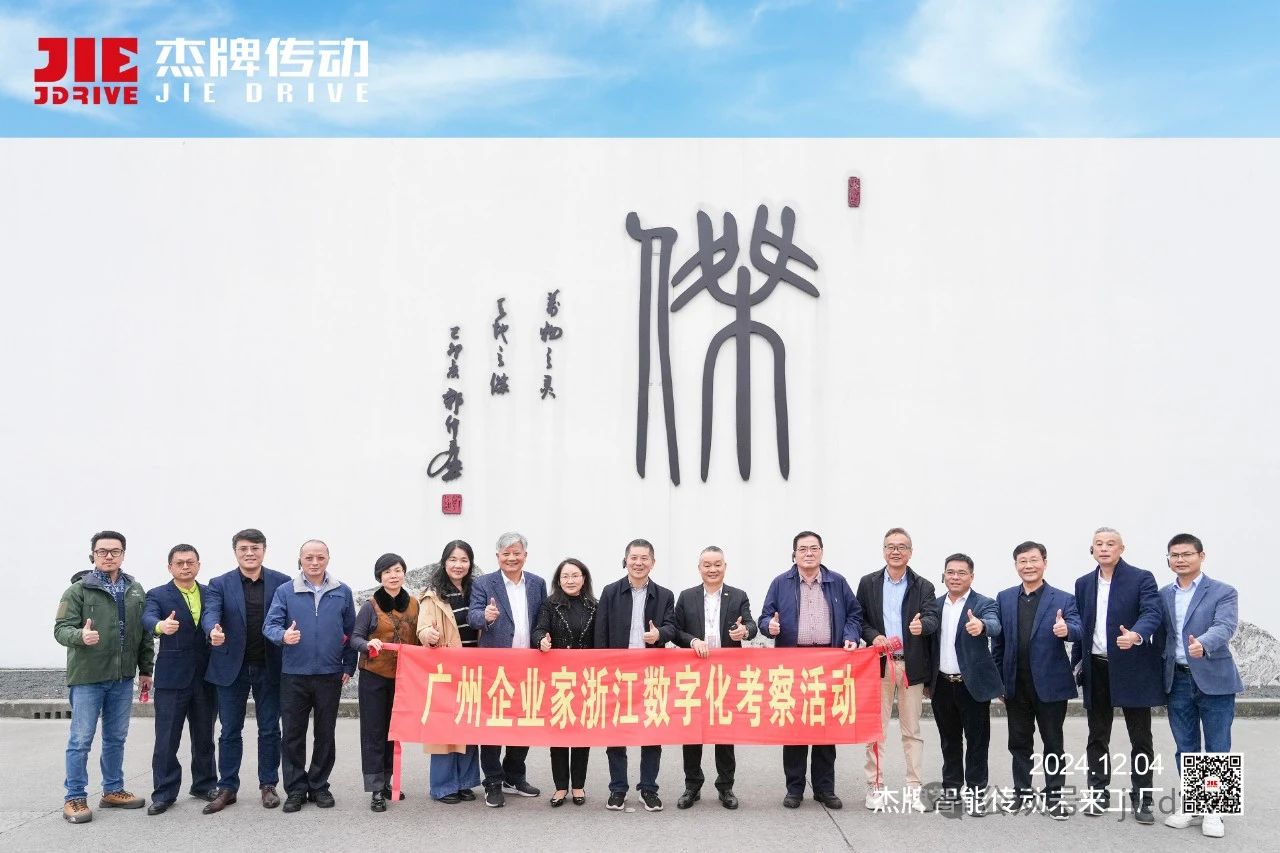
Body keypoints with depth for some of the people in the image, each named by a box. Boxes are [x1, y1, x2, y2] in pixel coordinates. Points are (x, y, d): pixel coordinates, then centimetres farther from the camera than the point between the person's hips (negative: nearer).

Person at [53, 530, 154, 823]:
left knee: (116, 738, 13)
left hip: (123, 677, 4)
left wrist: (145, 669, 12)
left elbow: (144, 633, 13)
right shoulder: (78, 590, -4)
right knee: (81, 739, 0)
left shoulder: (136, 590, 8)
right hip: (87, 677, -4)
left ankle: (113, 791, 25)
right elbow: (61, 628, -10)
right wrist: (80, 636, -32)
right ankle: (75, 798, 9)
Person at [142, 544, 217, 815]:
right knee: (167, 739, 0)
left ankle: (205, 785, 25)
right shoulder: (157, 595, -1)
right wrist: (161, 625, -42)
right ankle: (164, 793, 9)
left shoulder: (211, 593, 10)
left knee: (204, 737, 13)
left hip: (206, 676, 3)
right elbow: (148, 618, -20)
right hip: (172, 677, -3)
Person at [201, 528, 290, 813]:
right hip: (232, 667, 0)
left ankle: (268, 785, 20)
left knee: (269, 730, 8)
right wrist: (213, 630, -37)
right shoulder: (220, 584, 0)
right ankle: (227, 788, 18)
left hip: (269, 668, 0)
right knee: (230, 731, 8)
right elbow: (210, 612, -15)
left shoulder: (282, 582, 0)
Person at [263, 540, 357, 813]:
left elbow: (351, 631, 8)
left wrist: (349, 666, 4)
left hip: (330, 675, 1)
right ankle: (296, 789, 14)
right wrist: (283, 636, -27)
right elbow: (270, 625, -5)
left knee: (325, 734, 9)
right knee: (292, 735, 3)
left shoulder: (342, 592, 4)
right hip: (293, 675, -1)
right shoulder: (285, 592, 1)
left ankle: (319, 786, 21)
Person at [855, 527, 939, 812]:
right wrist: (873, 636, -13)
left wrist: (922, 625, -32)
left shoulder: (923, 586, 5)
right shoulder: (868, 583, 6)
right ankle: (875, 786, 11)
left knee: (912, 730, 6)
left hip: (912, 665, 0)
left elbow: (932, 618, -9)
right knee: (876, 728, 4)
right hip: (879, 663, 0)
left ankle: (913, 788, 12)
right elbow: (859, 618, 5)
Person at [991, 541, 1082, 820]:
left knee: (1053, 742, 7)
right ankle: (1023, 793, 25)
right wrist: (997, 680, 5)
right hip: (1015, 685, 3)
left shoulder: (1064, 599, -4)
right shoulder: (1004, 598, 5)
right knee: (1019, 742, 13)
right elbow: (998, 641, 7)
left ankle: (1054, 796, 18)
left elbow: (1078, 630, -19)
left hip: (1050, 684, -3)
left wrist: (1066, 630, -43)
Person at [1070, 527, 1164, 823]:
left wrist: (1137, 635, -40)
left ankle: (1141, 798, 14)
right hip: (1096, 669, 4)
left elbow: (1152, 613, -21)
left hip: (1132, 668, -4)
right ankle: (1098, 792, 21)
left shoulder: (1141, 578, -6)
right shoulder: (1083, 583, 9)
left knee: (1141, 738, 4)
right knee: (1097, 737, 11)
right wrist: (1076, 663, 10)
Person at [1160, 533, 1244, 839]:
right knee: (1186, 748, 11)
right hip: (1178, 681, 4)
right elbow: (1160, 633, 8)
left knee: (1216, 748, 2)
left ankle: (1213, 810, 14)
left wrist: (1203, 644, -39)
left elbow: (1225, 626, -21)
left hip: (1214, 680, -4)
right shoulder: (1163, 595, 10)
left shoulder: (1223, 592, -4)